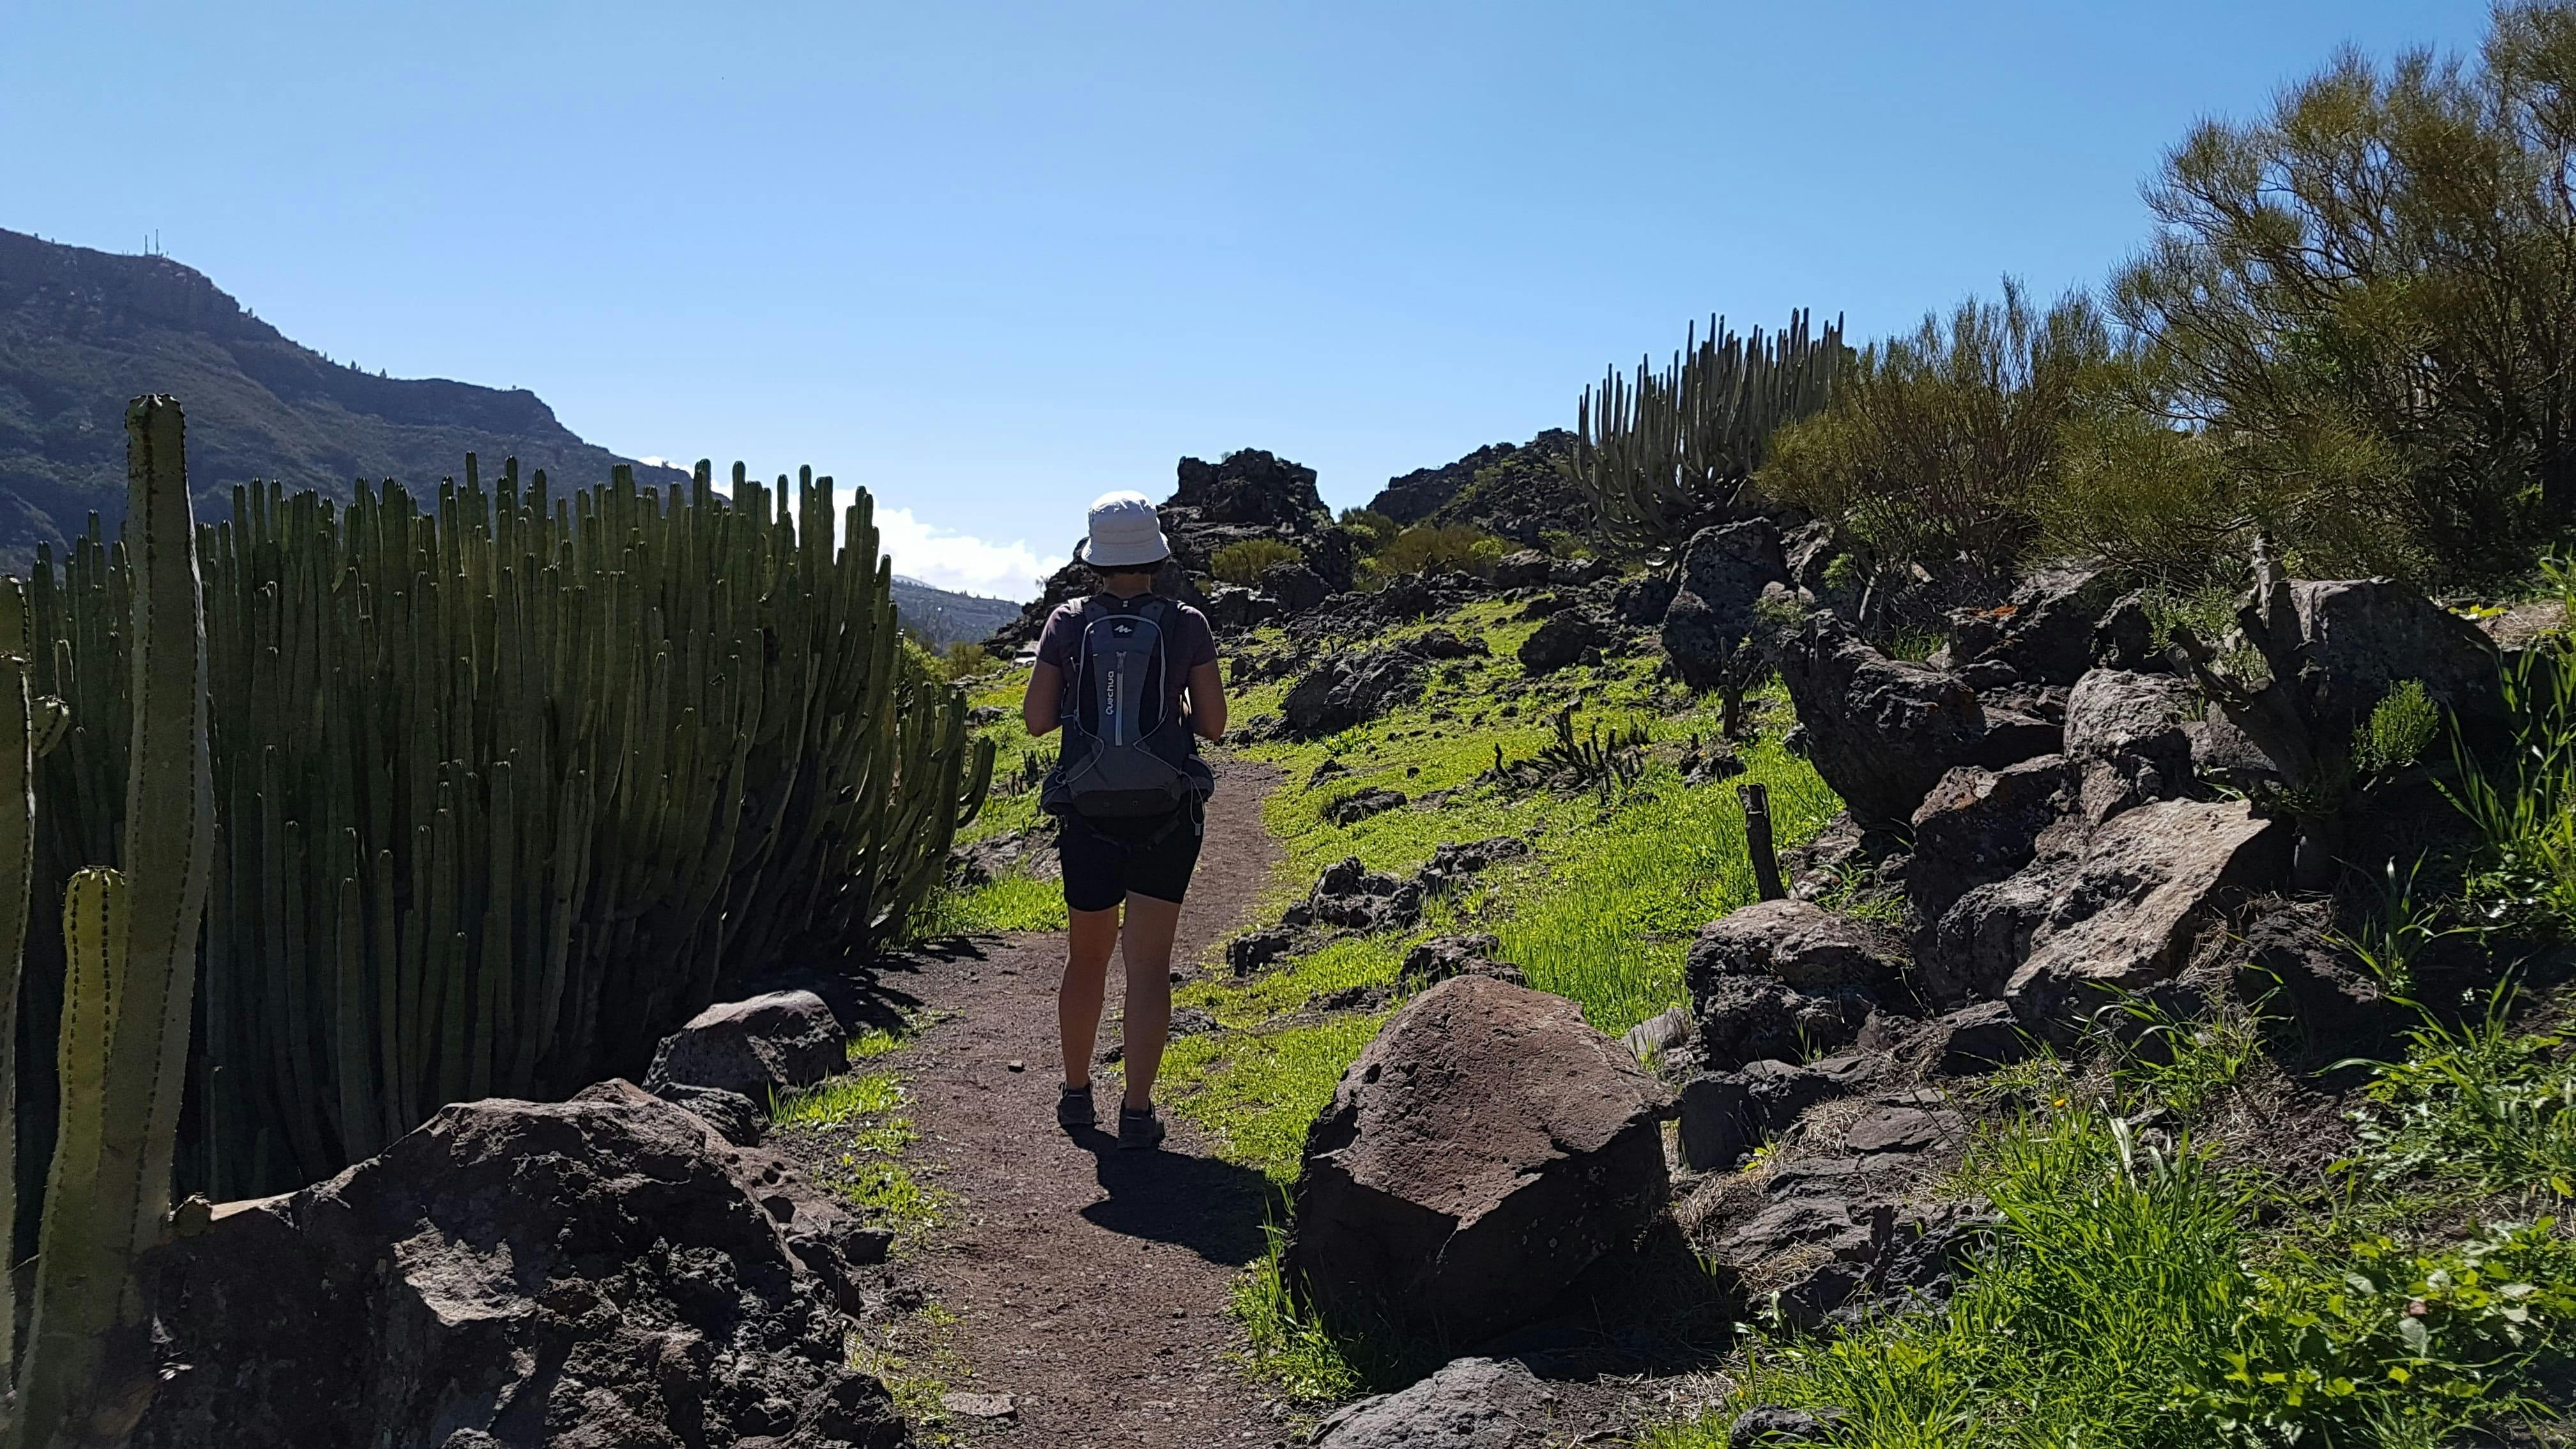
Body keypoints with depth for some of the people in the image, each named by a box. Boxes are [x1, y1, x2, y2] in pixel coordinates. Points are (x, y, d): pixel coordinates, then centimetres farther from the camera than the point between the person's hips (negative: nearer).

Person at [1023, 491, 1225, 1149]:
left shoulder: (1068, 624, -3)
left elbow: (1036, 719, 0)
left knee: (1087, 957, 19)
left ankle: (1076, 1096, 30)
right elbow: (1214, 725, -2)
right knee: (1148, 965, 4)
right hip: (1167, 811, -1)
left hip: (1088, 812, 2)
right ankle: (1137, 1113, 3)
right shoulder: (1186, 625, -5)